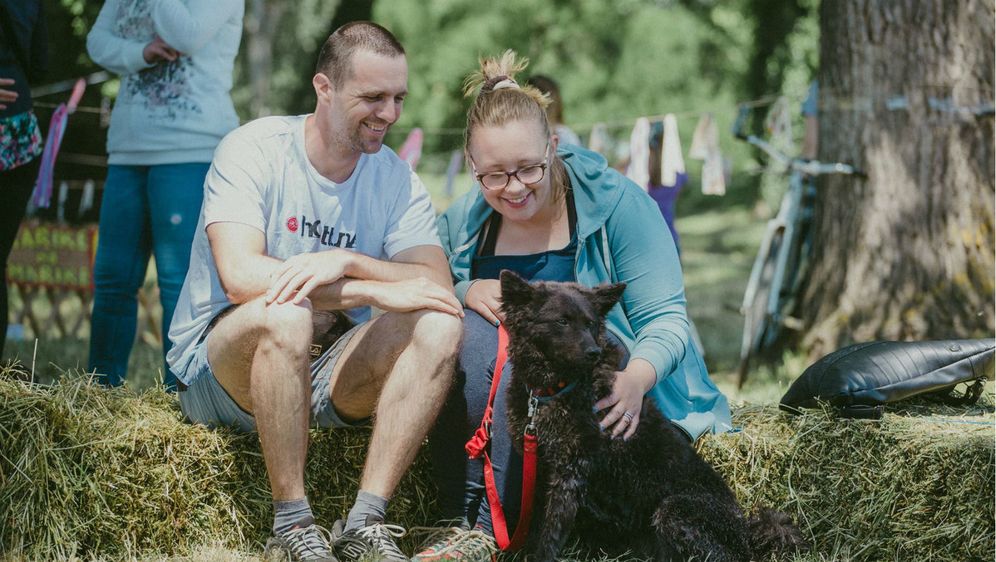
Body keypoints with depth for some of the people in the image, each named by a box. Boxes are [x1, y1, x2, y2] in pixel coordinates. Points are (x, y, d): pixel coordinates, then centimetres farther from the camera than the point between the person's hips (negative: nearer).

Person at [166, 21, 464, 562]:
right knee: (285, 313, -37)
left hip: (321, 376, 4)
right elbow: (240, 276, -26)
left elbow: (439, 286, -12)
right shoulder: (254, 149, -12)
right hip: (220, 369, -4)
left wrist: (346, 262, -29)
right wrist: (378, 291, -28)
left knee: (440, 326, -20)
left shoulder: (396, 179, 1)